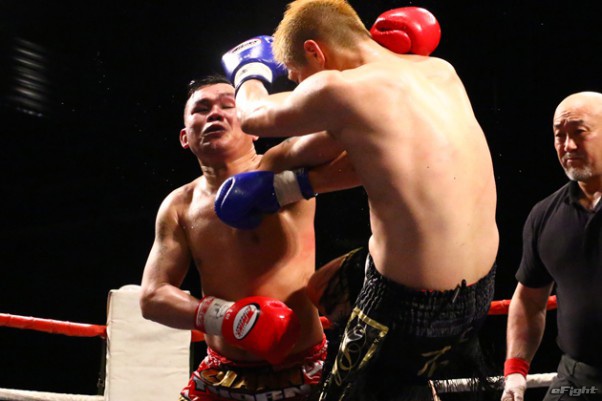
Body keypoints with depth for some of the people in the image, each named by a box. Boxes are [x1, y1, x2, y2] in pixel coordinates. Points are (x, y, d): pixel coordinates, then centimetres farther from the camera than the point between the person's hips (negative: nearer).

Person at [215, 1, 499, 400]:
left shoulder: (338, 90, -14)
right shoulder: (441, 72, 4)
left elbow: (253, 116, 5)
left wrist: (250, 71, 27)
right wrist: (285, 186, 19)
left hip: (411, 305, -7)